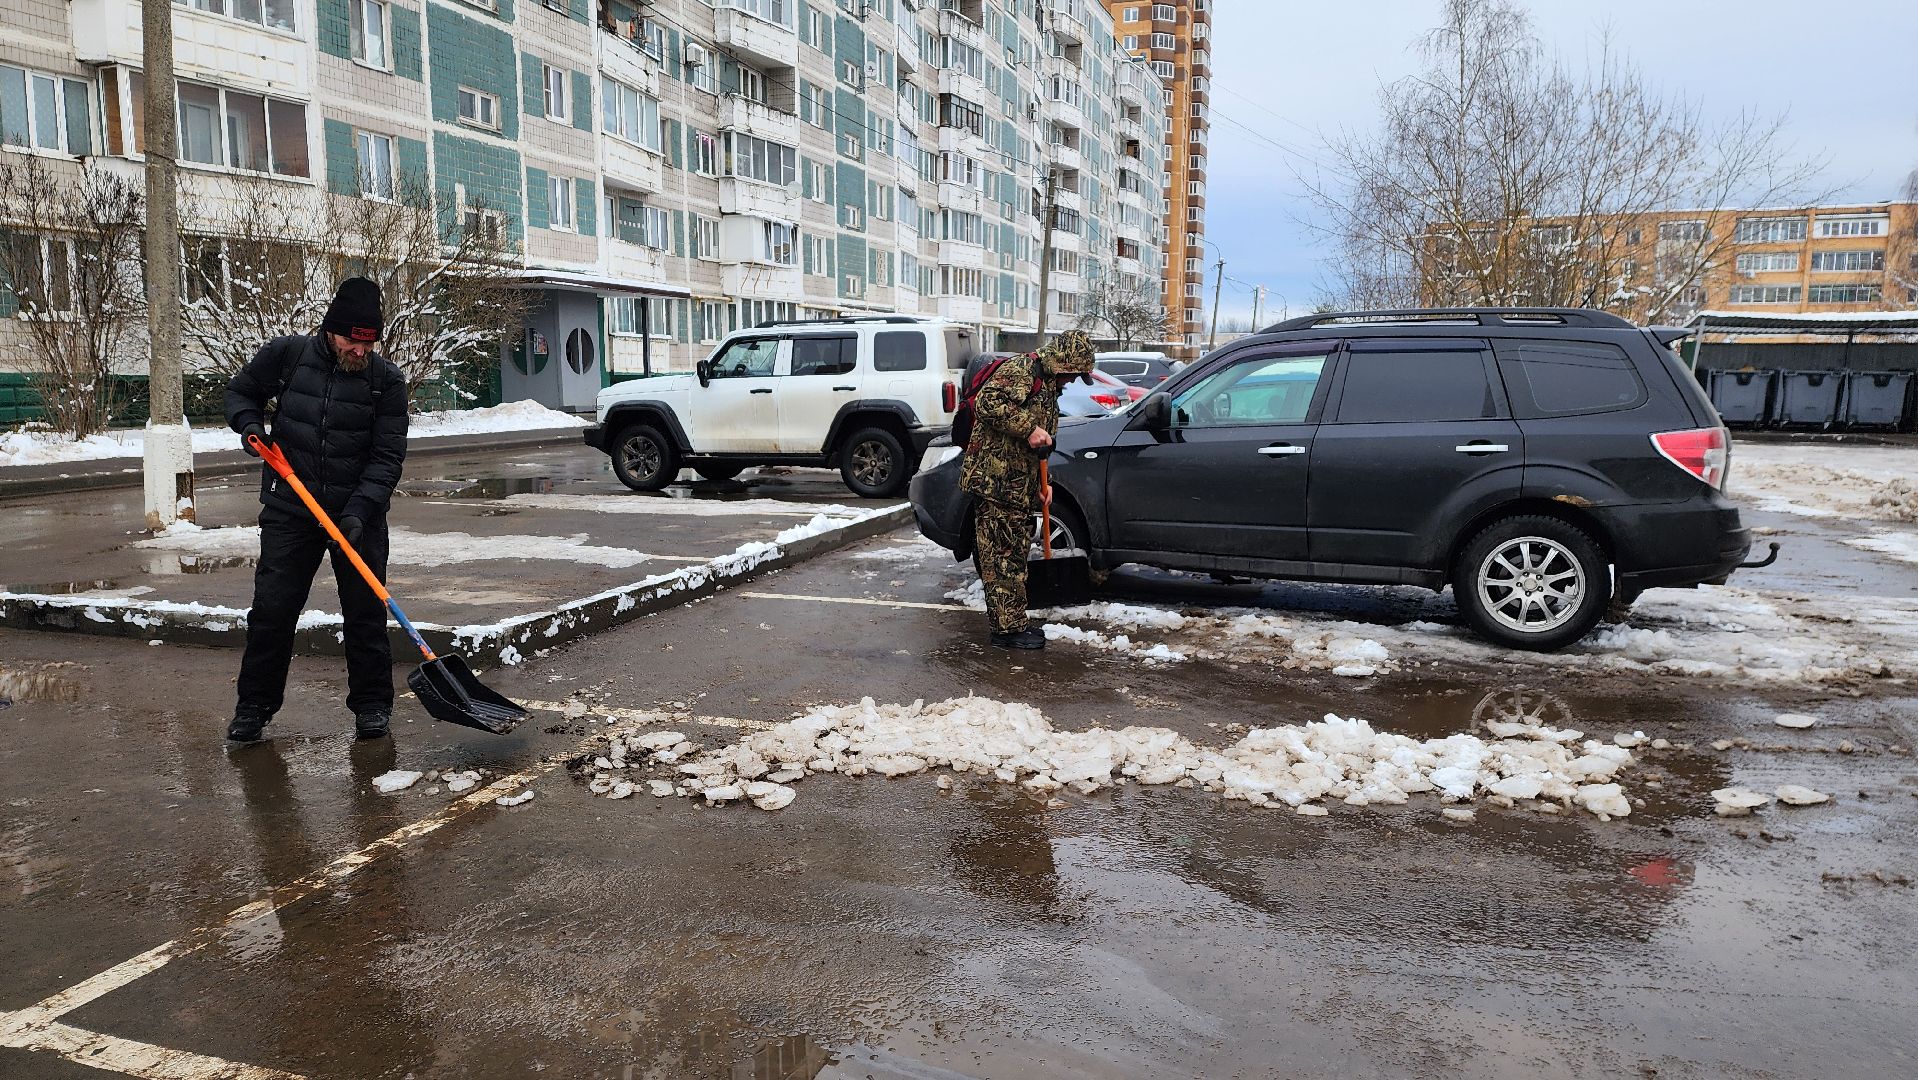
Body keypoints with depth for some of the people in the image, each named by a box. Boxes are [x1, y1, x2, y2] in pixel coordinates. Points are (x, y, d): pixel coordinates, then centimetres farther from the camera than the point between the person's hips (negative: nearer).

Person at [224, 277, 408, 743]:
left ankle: (372, 704, 18)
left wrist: (360, 509, -20)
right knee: (271, 609, 3)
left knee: (366, 612, 4)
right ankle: (255, 705, 18)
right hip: (290, 509, 1)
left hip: (360, 514, -1)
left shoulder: (387, 379, -7)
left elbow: (388, 456, -9)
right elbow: (240, 390, 16)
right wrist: (250, 424, -6)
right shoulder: (286, 354, -4)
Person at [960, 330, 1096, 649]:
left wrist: (1042, 482, 25)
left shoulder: (1050, 384, 21)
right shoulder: (1020, 370, -11)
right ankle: (1008, 628, -2)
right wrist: (1029, 429, -25)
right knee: (1002, 556, -6)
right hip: (996, 480, -10)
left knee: (1016, 554, 14)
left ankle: (1015, 622, 22)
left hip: (1020, 486, 10)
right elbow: (987, 404, -27)